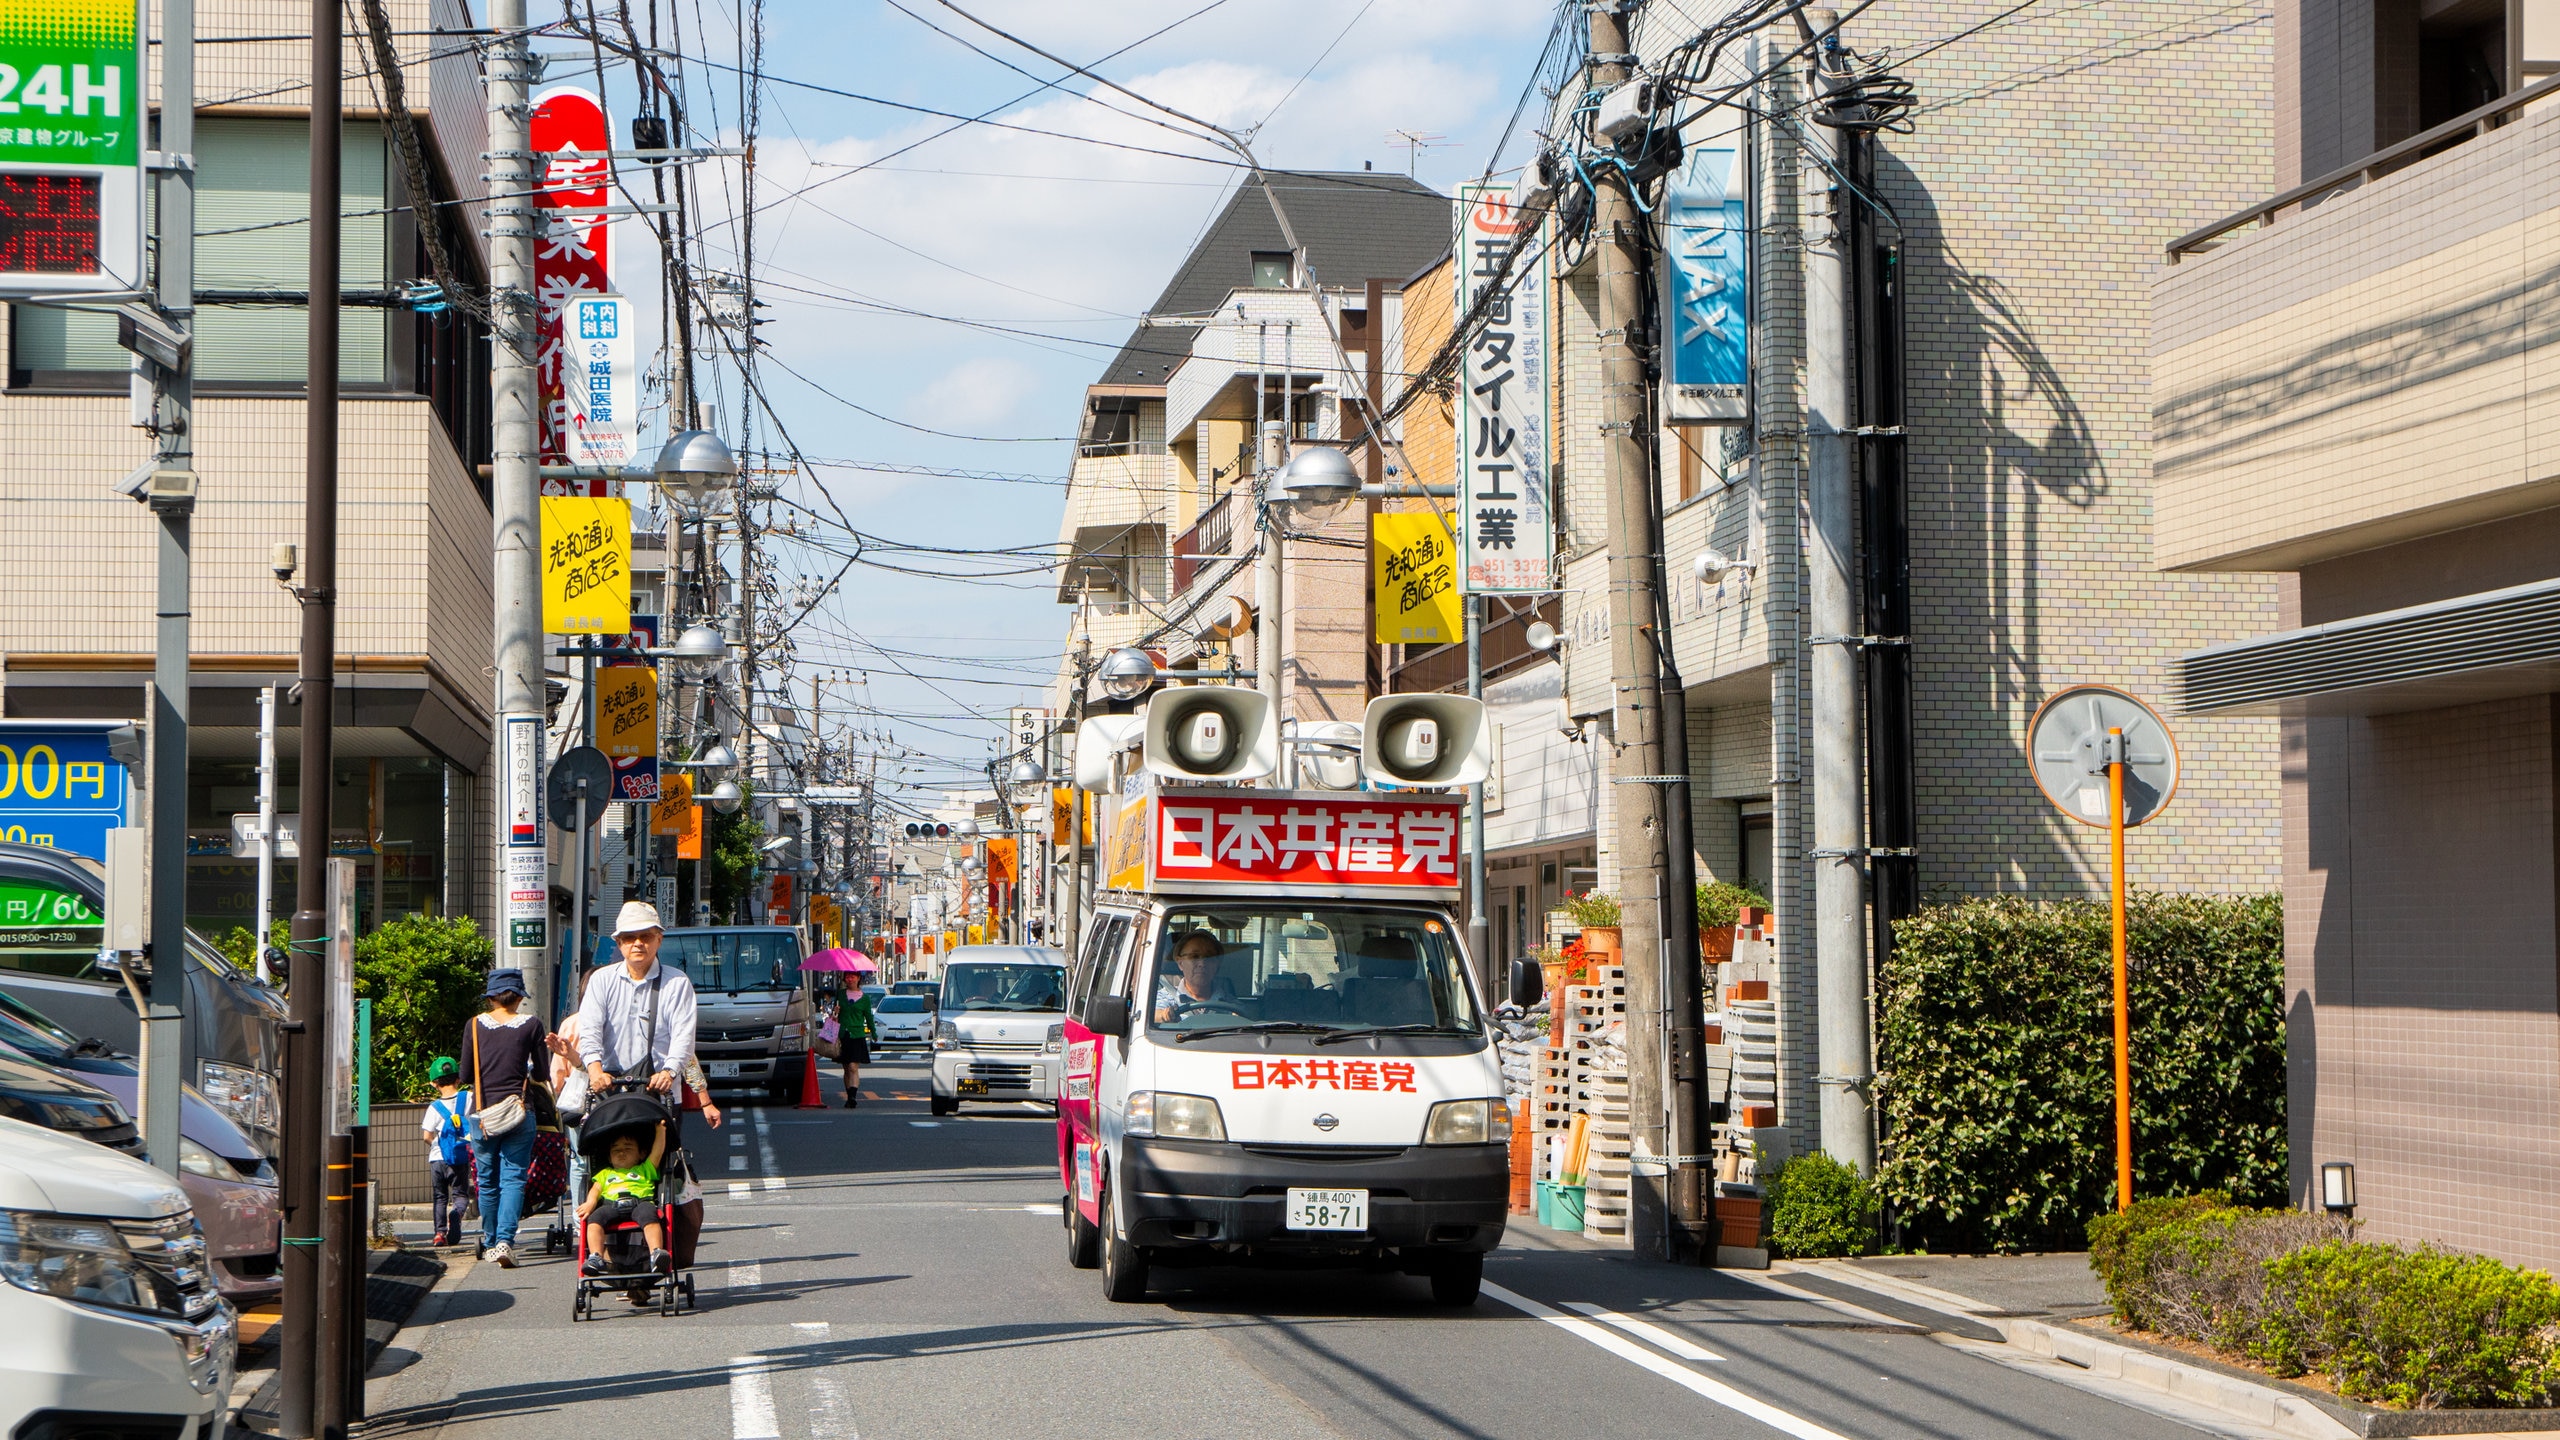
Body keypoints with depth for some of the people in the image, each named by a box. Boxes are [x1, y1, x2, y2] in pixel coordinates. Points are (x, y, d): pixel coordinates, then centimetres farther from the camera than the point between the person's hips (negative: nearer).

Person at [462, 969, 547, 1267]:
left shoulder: (476, 1024, 3)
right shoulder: (531, 1024, -1)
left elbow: (466, 1074, 5)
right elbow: (541, 1072, 4)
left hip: (482, 1111, 2)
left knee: (488, 1180, 13)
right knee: (513, 1178, -1)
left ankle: (490, 1242, 21)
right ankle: (505, 1240, -17)